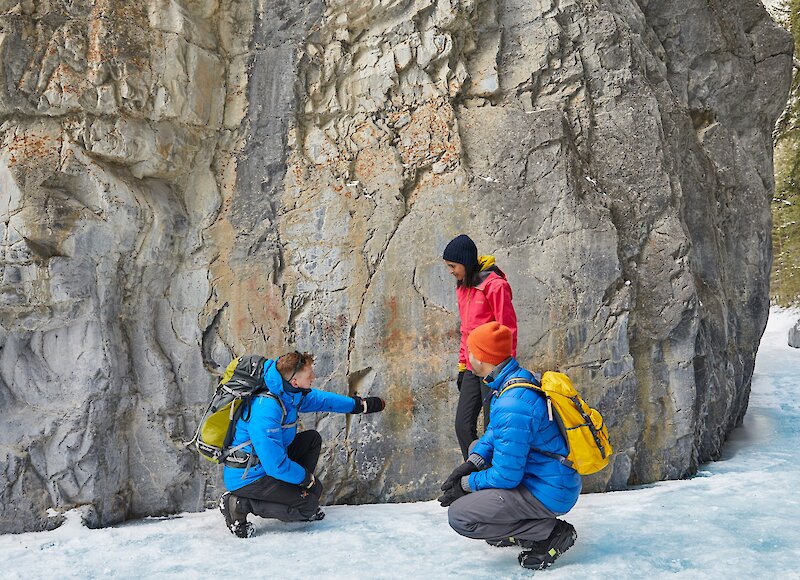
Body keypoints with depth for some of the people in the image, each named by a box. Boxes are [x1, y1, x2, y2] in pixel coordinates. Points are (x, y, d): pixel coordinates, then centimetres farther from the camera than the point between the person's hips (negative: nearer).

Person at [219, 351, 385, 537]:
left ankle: (293, 493, 15)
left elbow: (320, 399, 16)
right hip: (248, 478, -9)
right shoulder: (266, 411, -33)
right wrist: (305, 478, -13)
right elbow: (276, 465, -29)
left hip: (269, 461, 9)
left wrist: (360, 405, 20)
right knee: (309, 503, -11)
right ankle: (240, 504, -8)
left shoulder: (289, 392, -4)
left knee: (312, 439, 13)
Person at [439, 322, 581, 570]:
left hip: (548, 494, -10)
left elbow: (506, 477, -24)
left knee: (459, 516, -14)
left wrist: (466, 485, -7)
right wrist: (471, 464, 0)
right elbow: (494, 432, 15)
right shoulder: (520, 376, 2)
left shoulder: (511, 406, -29)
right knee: (477, 447, 23)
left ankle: (550, 532, -6)